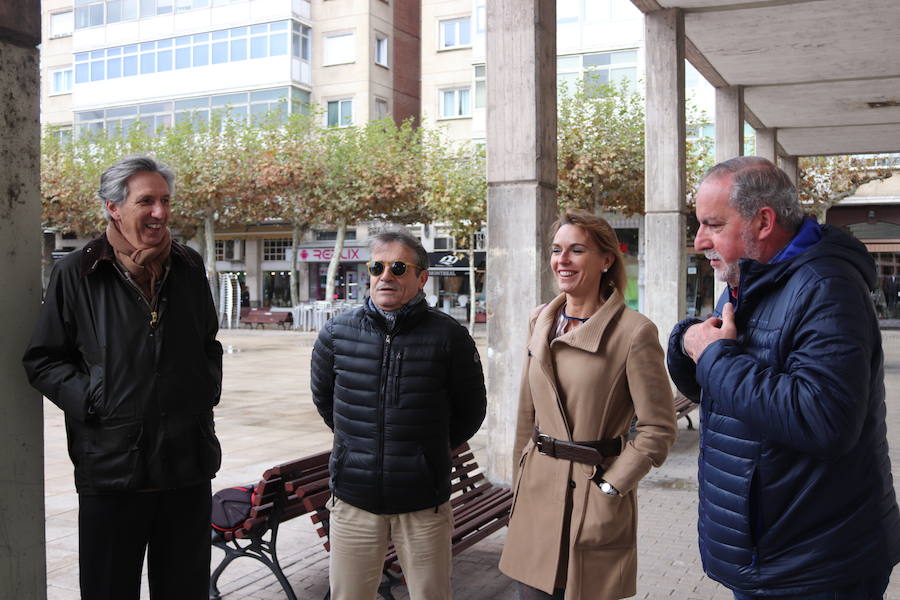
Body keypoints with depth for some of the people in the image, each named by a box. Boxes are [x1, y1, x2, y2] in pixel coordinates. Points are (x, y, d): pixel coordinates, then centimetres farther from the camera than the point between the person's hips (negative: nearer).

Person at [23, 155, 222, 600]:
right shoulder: (77, 273, -4)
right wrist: (93, 401, -11)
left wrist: (208, 389, 5)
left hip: (188, 461, 3)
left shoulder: (189, 268, 7)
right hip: (111, 464, -3)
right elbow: (42, 361, 1)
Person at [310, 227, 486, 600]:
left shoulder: (449, 337, -6)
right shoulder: (336, 333, 1)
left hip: (424, 502, -1)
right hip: (353, 499, 2)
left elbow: (471, 410, 8)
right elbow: (323, 397, 19)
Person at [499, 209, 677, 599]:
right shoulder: (540, 322, 5)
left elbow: (658, 429, -11)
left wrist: (611, 488, -12)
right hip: (537, 491, 5)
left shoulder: (634, 331, -13)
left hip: (594, 506, -5)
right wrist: (521, 483, 12)